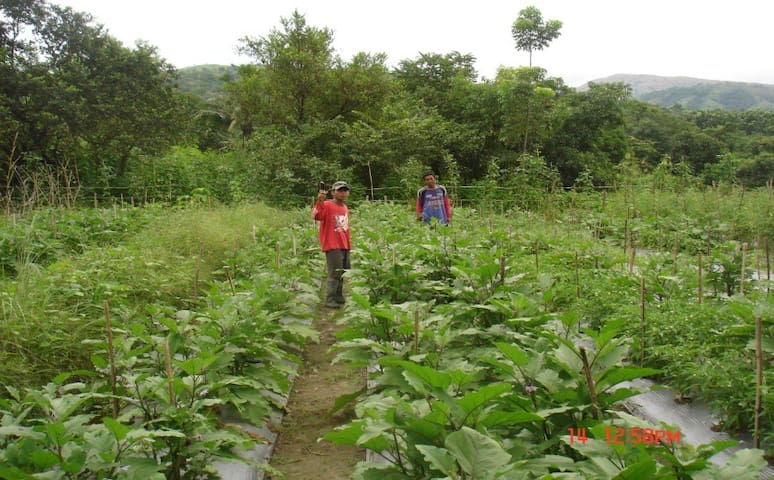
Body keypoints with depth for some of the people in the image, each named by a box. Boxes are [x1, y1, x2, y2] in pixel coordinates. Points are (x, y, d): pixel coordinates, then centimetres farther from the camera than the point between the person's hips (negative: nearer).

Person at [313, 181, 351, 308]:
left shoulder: (345, 207, 14)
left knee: (344, 272, 15)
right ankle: (329, 300, -3)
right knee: (335, 273, -10)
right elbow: (316, 216, -28)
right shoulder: (327, 205, -9)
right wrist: (319, 201, -41)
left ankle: (339, 297, 28)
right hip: (332, 246, -8)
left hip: (345, 246, 8)